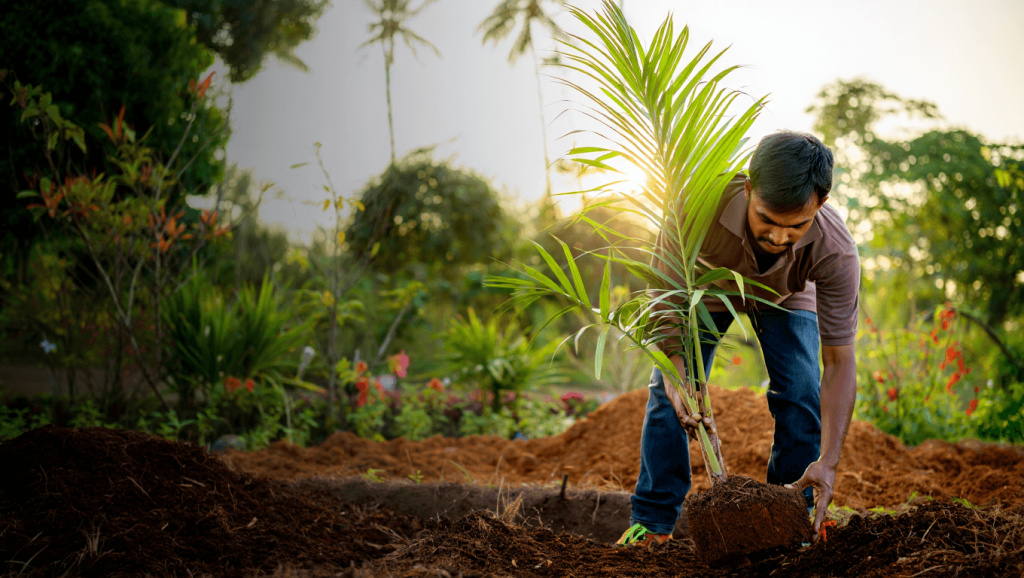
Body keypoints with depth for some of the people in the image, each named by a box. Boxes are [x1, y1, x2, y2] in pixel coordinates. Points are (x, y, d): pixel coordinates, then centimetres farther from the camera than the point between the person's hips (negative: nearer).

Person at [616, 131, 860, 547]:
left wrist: (828, 460, -42)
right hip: (708, 284, 0)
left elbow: (839, 362, -34)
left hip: (786, 297, 0)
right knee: (666, 391, -10)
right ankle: (652, 520, 2)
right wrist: (675, 371, -45)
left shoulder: (836, 253, -41)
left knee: (801, 397, -15)